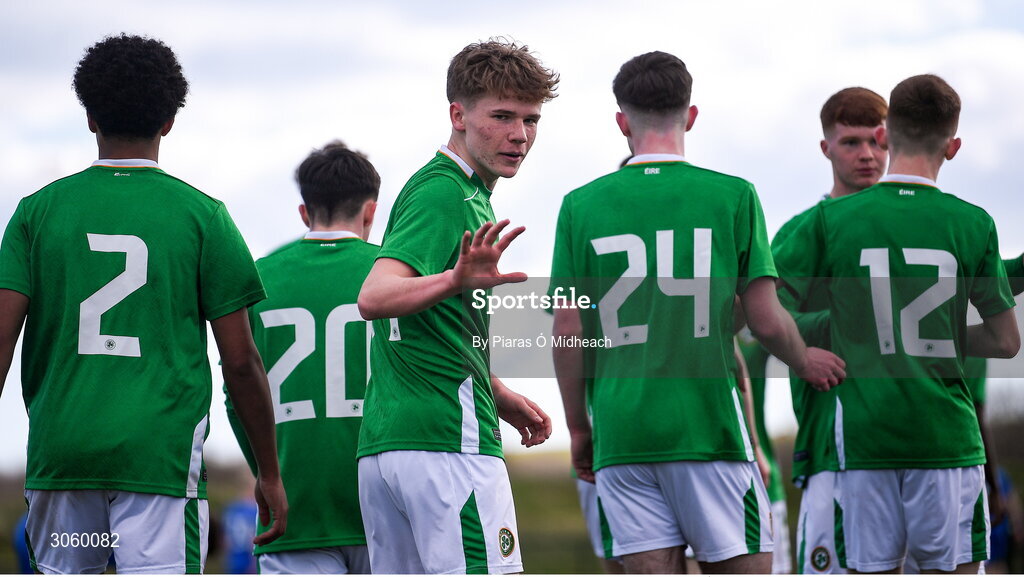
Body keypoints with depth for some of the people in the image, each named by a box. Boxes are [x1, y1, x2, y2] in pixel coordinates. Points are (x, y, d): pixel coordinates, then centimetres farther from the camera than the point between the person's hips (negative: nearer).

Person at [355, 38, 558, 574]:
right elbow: (374, 297, -27)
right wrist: (455, 282, -44)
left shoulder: (464, 194, 21)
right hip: (449, 443, -10)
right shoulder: (444, 194, -10)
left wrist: (500, 396, 29)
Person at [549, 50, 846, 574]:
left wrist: (577, 427, 14)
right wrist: (805, 361, 20)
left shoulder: (582, 205, 4)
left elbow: (567, 328, 3)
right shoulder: (733, 196, 0)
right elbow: (765, 320, -1)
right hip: (708, 426, -2)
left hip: (620, 432, 2)